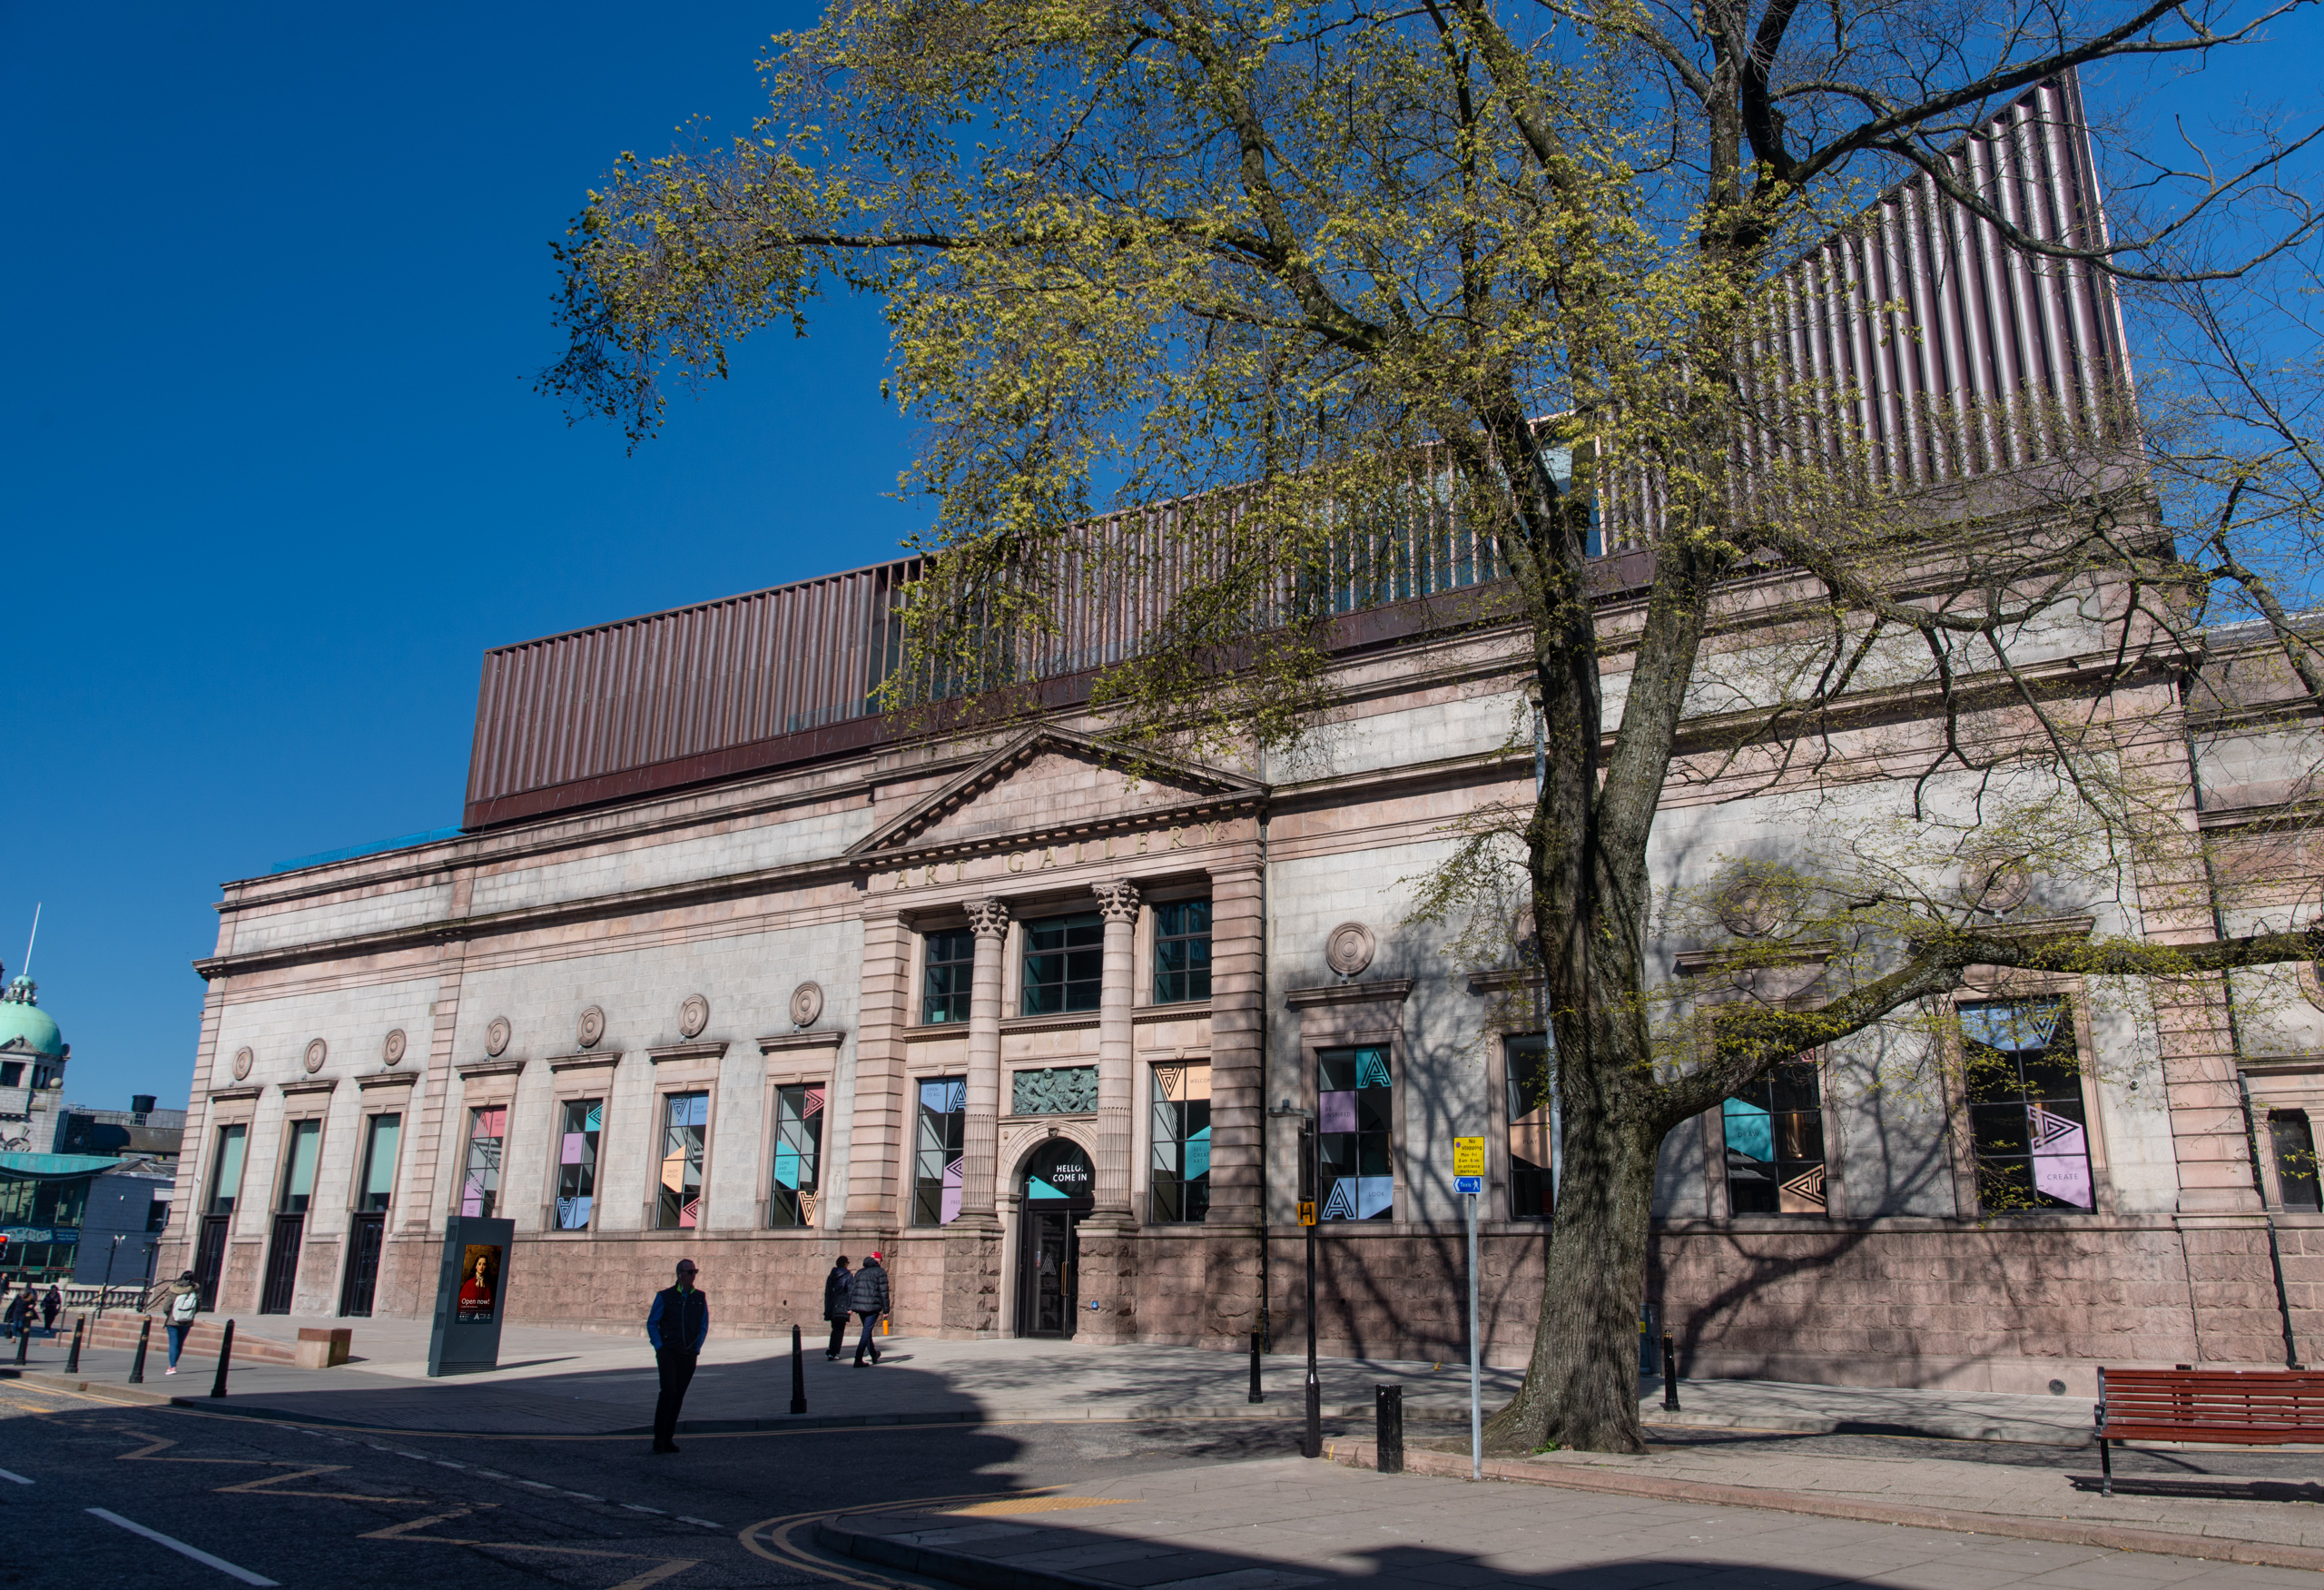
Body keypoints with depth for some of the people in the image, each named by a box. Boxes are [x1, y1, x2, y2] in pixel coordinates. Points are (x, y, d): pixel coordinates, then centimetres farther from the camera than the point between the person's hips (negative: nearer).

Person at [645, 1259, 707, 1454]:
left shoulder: (700, 1298, 10)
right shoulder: (665, 1296, 1)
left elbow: (704, 1325, 14)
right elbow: (651, 1323, 3)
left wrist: (697, 1348, 3)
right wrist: (659, 1346, -8)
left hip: (688, 1355, 3)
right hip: (668, 1352, -3)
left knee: (678, 1396, 6)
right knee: (668, 1391, -15)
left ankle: (668, 1438, 15)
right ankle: (659, 1438, -7)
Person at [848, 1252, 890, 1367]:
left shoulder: (860, 1272, 19)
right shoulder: (880, 1271, 0)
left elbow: (851, 1289, 14)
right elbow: (883, 1292, -6)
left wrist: (849, 1306, 15)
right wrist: (886, 1309, -5)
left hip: (858, 1305, 6)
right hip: (873, 1306, -6)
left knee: (867, 1330, 21)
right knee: (867, 1331, -3)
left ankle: (874, 1355, 37)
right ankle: (858, 1360, -12)